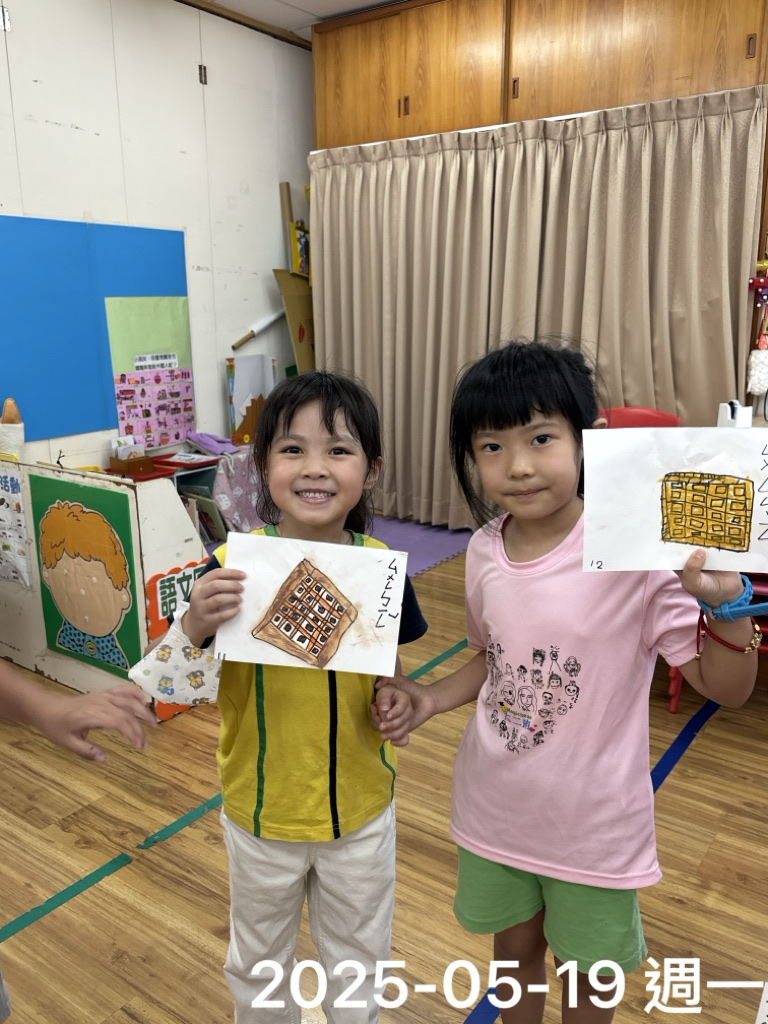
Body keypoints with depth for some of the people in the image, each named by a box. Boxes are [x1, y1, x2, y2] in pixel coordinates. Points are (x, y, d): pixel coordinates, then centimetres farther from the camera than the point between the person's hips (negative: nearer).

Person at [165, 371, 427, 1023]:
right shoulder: (231, 566, -20)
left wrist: (397, 704, -20)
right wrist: (196, 624, -35)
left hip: (362, 810, 1)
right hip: (261, 812, 0)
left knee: (356, 967, 26)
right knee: (259, 966, 27)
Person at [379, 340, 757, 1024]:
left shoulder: (635, 553, -24)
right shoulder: (484, 551, -9)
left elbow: (726, 689, -18)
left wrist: (728, 606, -36)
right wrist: (432, 700, -8)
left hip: (593, 820, -3)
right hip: (495, 808, 4)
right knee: (514, 945, 28)